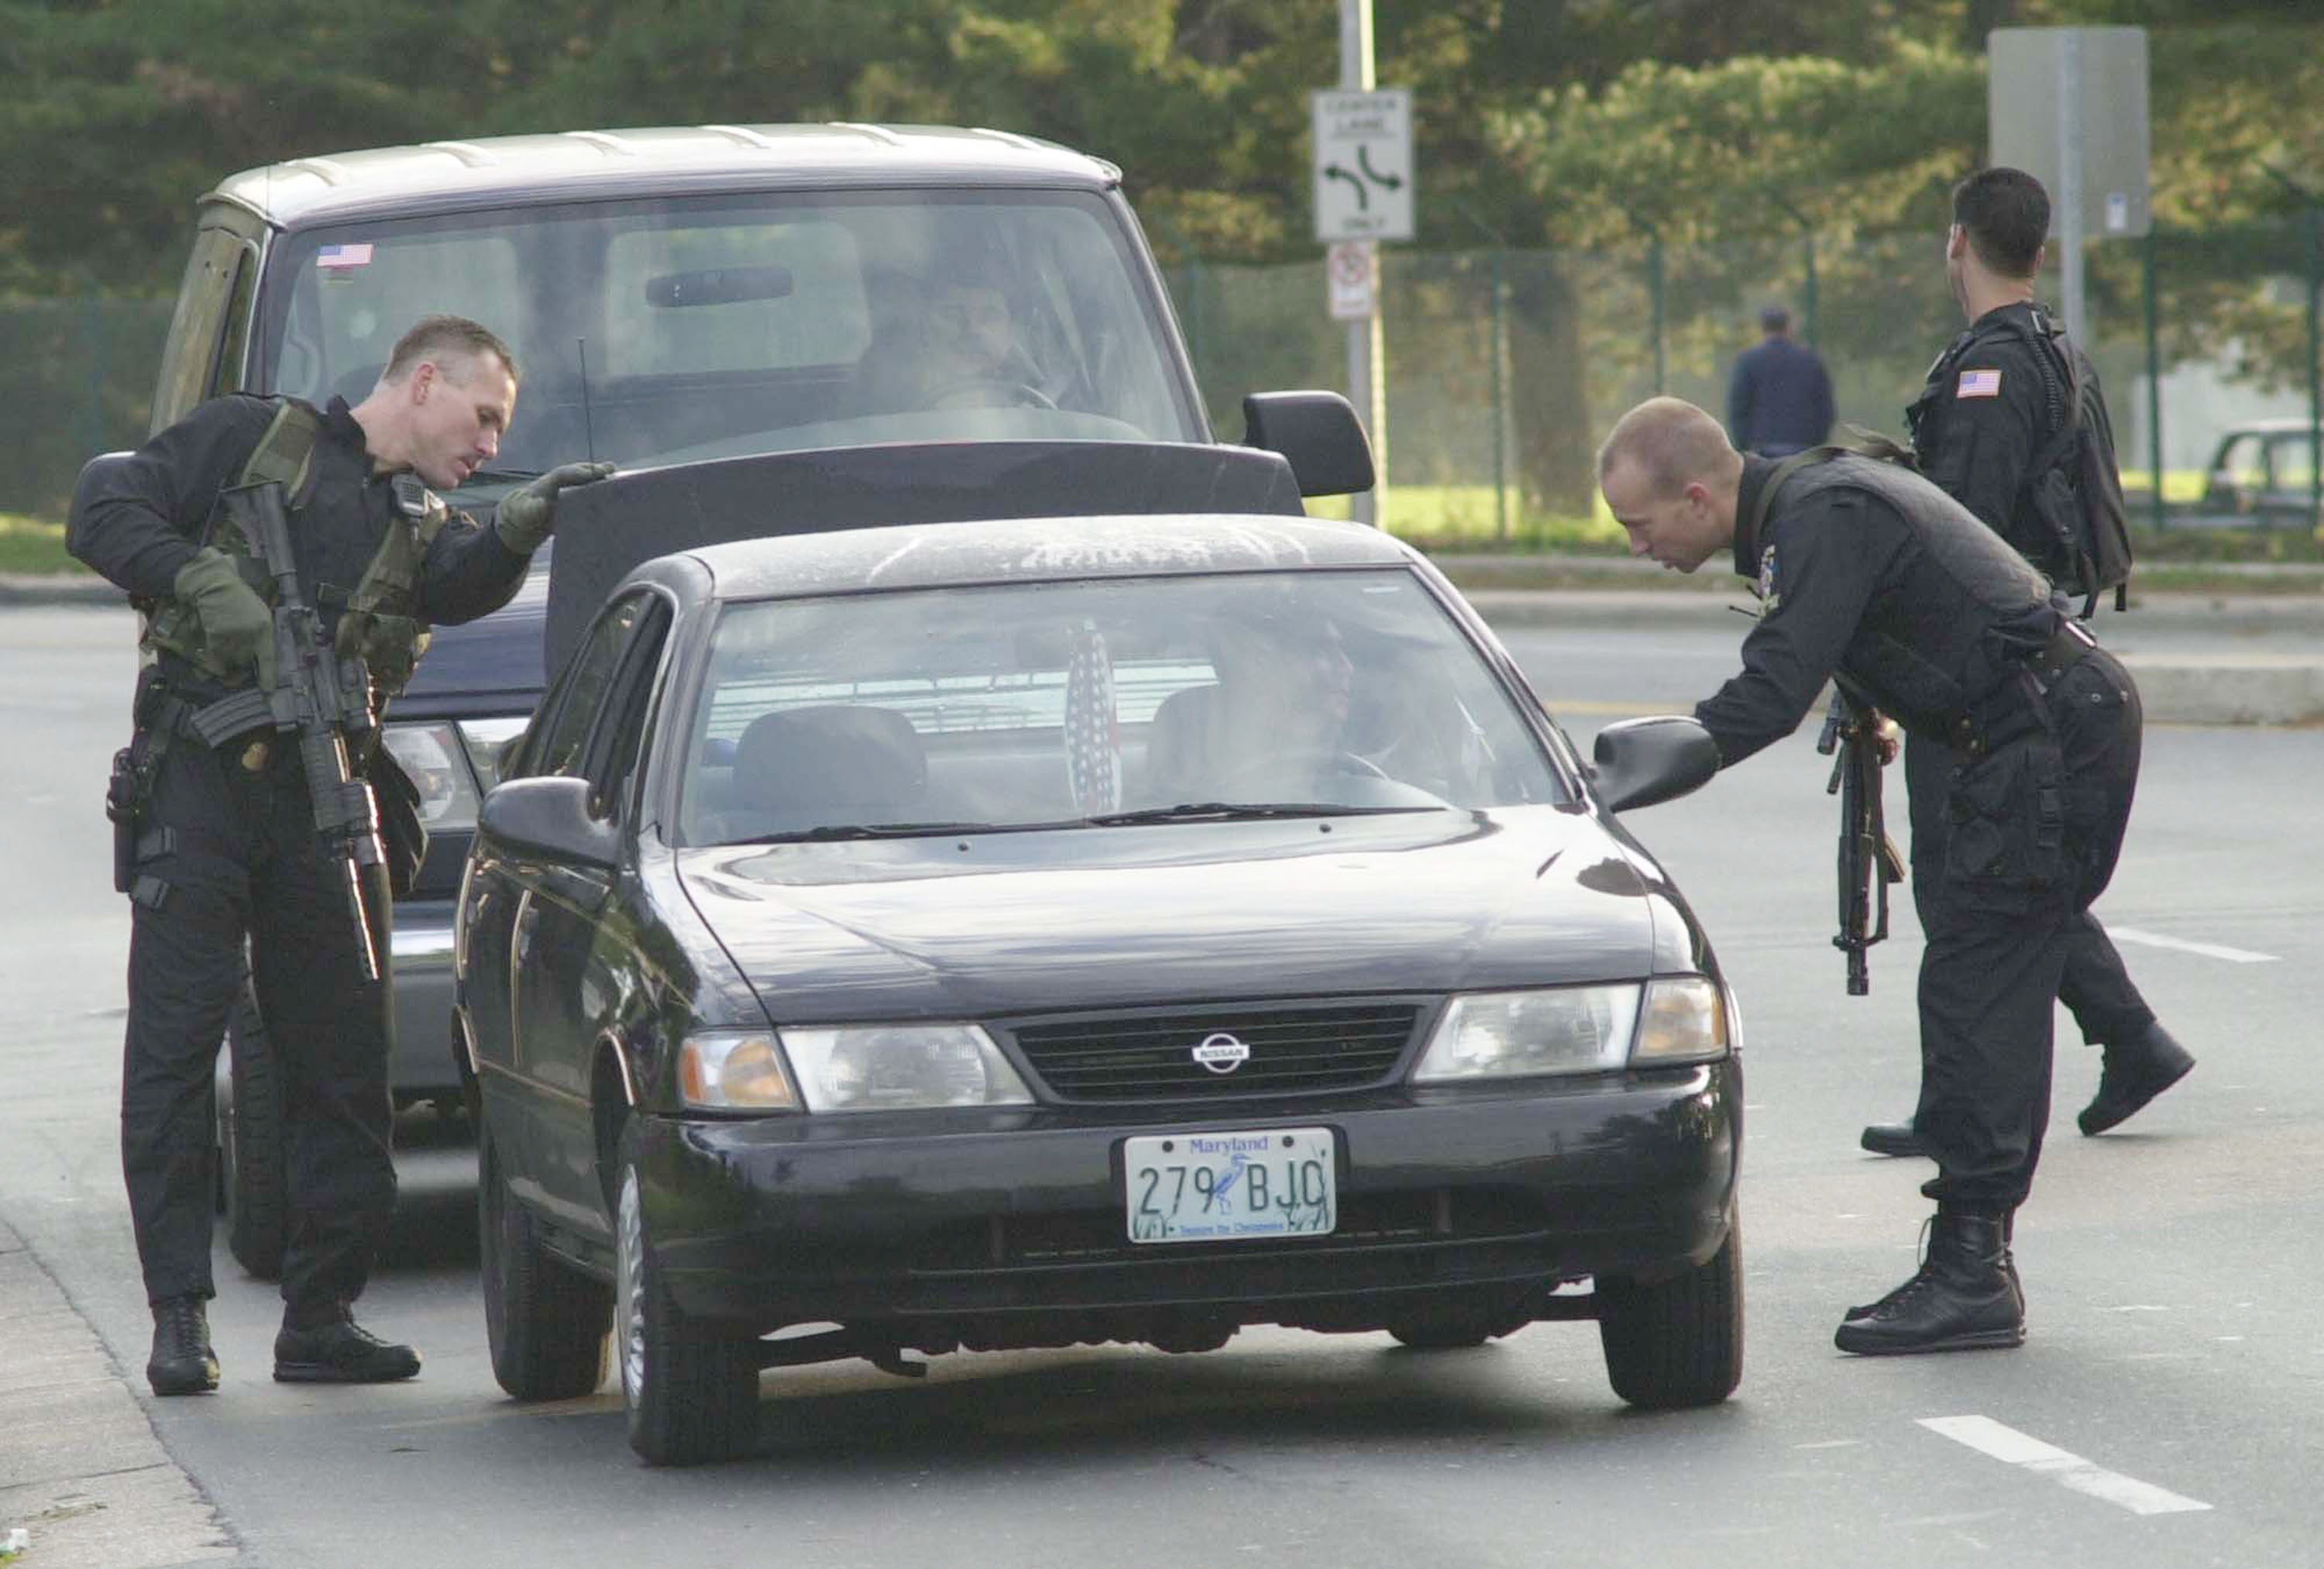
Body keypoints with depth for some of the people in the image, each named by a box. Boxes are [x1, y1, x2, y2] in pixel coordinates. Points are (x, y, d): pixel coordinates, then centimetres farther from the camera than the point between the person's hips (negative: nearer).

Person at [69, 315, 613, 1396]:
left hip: (326, 803, 4)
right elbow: (104, 512, 2)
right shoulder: (251, 439, 9)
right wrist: (204, 581, -13)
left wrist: (518, 531, -26)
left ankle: (320, 1317, 10)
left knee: (346, 1063, 2)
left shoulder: (419, 523, 19)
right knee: (173, 1047, -5)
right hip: (196, 782, -4)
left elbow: (460, 586, -5)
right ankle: (179, 1317, -2)